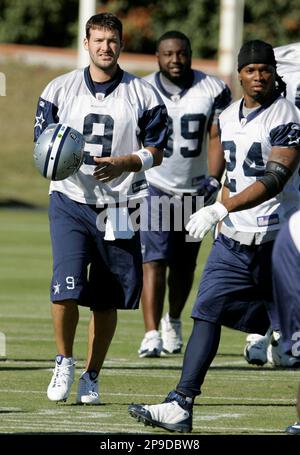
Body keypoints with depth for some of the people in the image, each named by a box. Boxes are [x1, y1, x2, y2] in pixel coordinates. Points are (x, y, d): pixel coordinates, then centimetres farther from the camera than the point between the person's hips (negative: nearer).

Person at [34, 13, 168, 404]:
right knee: (66, 287, -15)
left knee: (106, 299, 4)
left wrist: (123, 164, -16)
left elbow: (155, 152, 4)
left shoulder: (143, 95, 3)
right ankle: (64, 362, 8)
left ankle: (91, 377, 18)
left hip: (118, 206, 1)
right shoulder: (59, 89, 6)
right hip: (70, 200, 0)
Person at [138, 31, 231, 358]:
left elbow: (217, 138, -5)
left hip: (194, 189, 2)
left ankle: (173, 321, 38)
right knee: (154, 260, -16)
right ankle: (151, 335, -21)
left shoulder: (213, 90, -5)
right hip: (153, 184, -2)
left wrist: (214, 180, -16)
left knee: (184, 265, 13)